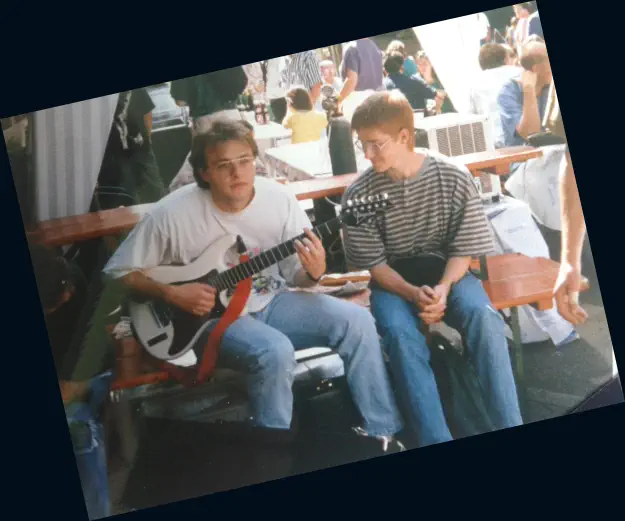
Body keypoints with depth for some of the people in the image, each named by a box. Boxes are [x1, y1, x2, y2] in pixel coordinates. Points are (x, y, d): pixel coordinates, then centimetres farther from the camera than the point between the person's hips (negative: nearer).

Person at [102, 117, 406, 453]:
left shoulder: (279, 198, -8)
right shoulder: (172, 214, -18)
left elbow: (294, 277, 1)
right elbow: (117, 271, -8)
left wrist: (313, 271, -23)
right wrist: (172, 293, -21)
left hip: (270, 302, 5)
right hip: (211, 315, -4)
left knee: (356, 321, -15)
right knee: (275, 352, -34)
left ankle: (381, 434, -1)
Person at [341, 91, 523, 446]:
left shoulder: (454, 177, -12)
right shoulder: (360, 195, -12)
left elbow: (463, 249, -5)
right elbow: (373, 264, -7)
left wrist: (443, 288, -23)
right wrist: (414, 294, -23)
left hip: (447, 272, 0)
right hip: (393, 281, 0)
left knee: (484, 316, -31)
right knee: (400, 333, -33)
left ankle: (510, 427, -25)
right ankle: (437, 441, -34)